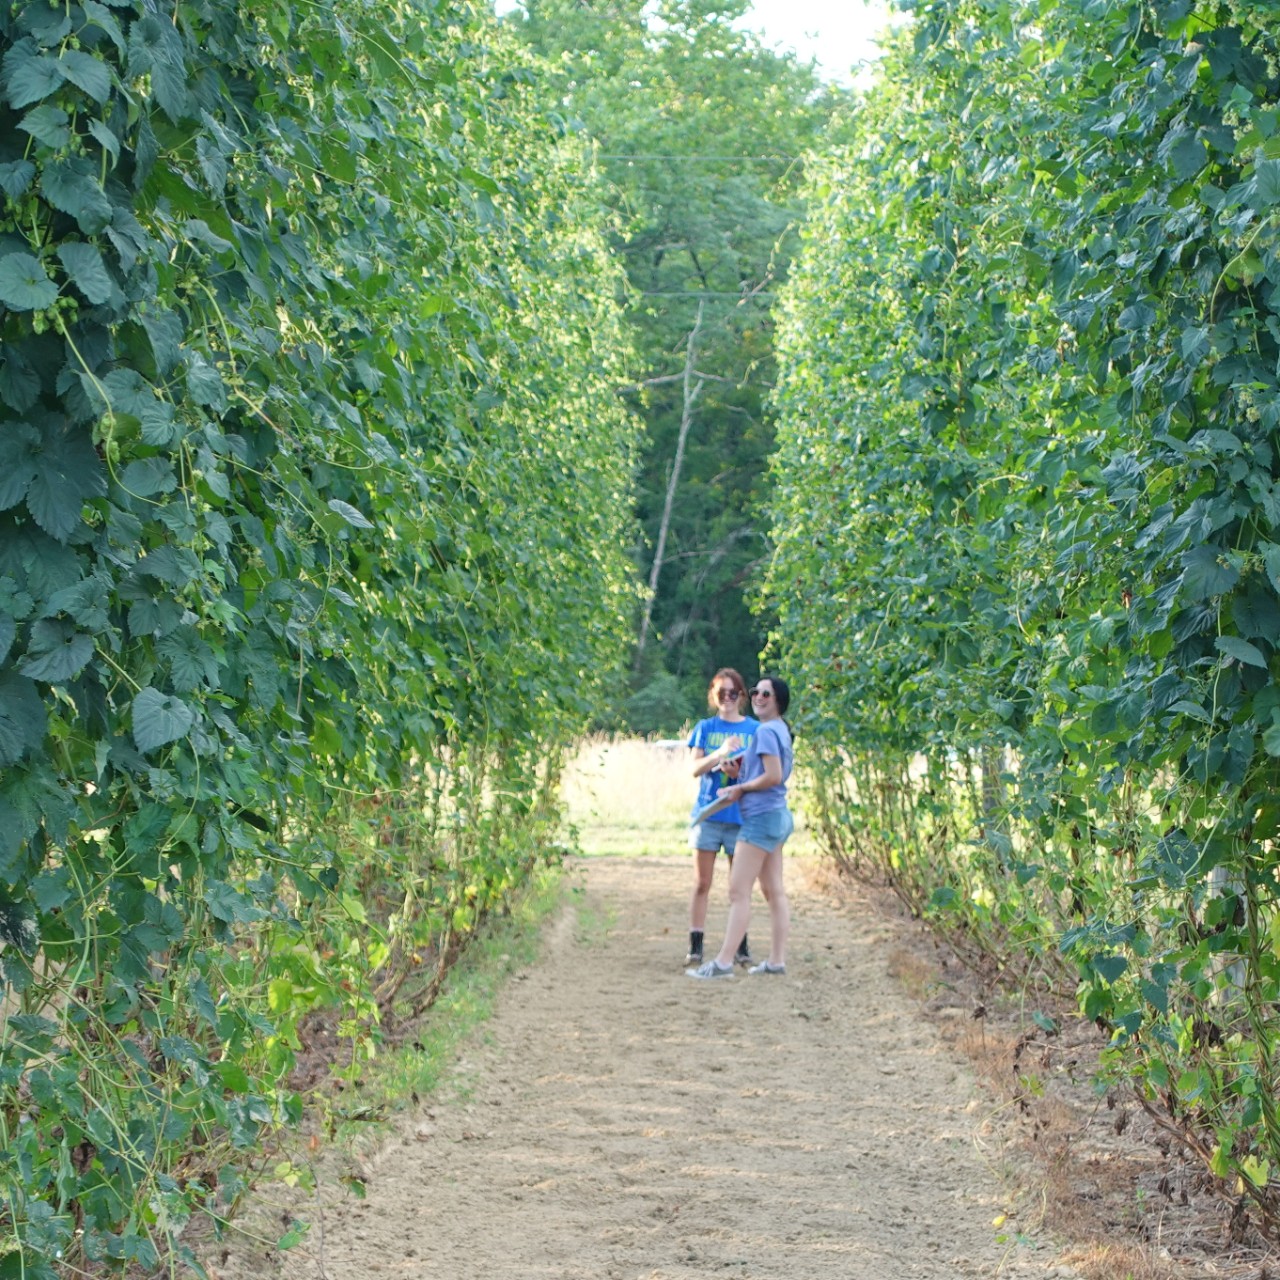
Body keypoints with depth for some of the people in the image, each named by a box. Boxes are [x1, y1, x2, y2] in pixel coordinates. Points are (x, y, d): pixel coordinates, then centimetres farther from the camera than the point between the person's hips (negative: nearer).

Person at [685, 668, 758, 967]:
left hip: (740, 816, 0)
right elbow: (695, 768, -2)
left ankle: (742, 946, 9)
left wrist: (740, 771, -15)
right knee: (702, 883, 0)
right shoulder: (705, 728, 7)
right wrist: (720, 753, -20)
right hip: (708, 813, 0)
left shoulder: (754, 729, 6)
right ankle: (695, 945, 2)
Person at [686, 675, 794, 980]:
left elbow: (773, 776, -22)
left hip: (762, 817, -10)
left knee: (738, 891, -10)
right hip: (777, 817, 10)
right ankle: (777, 960, 13)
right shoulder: (781, 729, 15)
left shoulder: (765, 731, -14)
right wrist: (739, 770, 8)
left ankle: (723, 962, -11)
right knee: (773, 891, 11)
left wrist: (741, 788, -10)